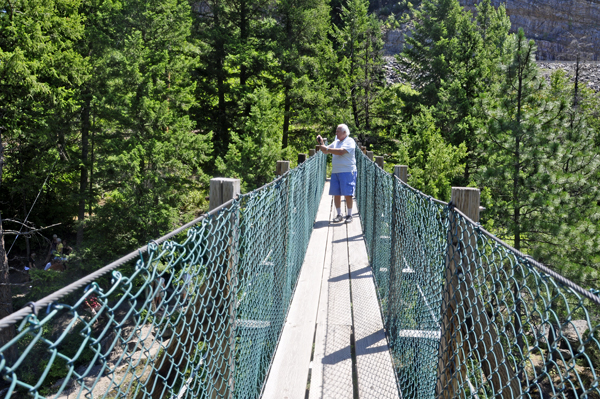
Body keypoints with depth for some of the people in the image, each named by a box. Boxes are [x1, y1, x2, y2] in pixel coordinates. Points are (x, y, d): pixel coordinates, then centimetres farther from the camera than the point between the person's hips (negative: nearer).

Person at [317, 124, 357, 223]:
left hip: (347, 171, -7)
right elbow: (326, 151, 23)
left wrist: (327, 149, -17)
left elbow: (341, 152, -20)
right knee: (336, 194, 4)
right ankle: (339, 215, 13)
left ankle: (349, 215, 5)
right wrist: (321, 142, 7)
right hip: (335, 171, 7)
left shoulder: (350, 141, -5)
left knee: (347, 194, -5)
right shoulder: (336, 142, 18)